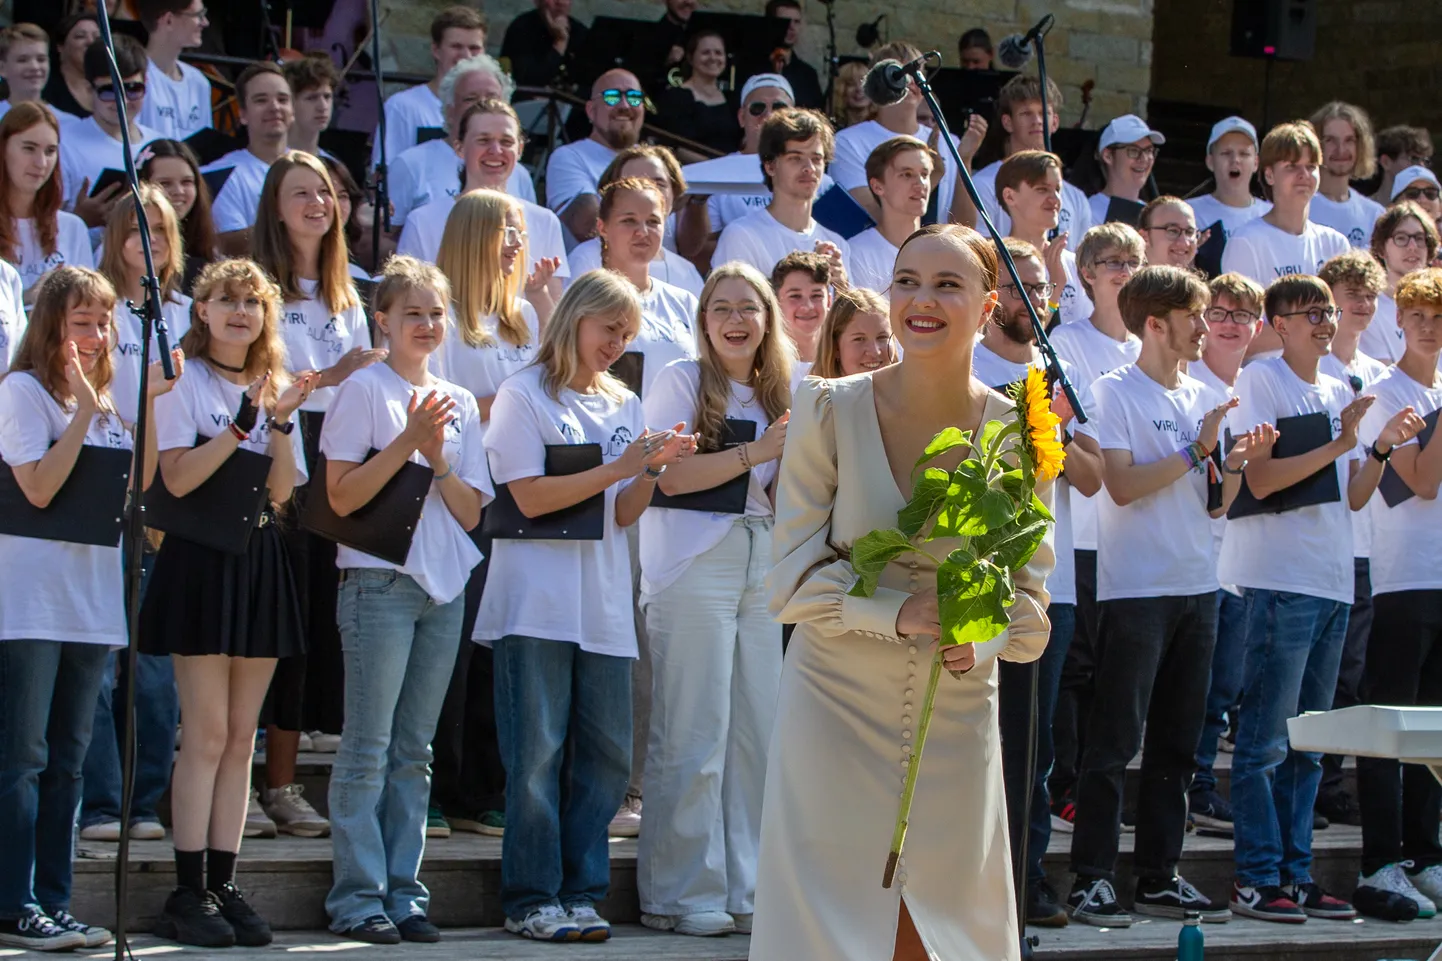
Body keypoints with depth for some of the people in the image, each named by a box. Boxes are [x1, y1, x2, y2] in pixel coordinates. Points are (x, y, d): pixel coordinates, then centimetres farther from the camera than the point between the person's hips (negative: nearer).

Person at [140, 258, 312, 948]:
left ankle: (223, 884, 8)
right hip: (201, 560, -6)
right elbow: (178, 478, -15)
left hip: (259, 561, 6)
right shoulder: (184, 383, -2)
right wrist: (243, 423, -21)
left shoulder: (276, 388, 13)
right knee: (207, 733, -8)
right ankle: (188, 894, -5)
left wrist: (280, 421, -9)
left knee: (241, 737, 5)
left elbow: (282, 491, 4)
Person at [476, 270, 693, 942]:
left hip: (604, 604, 6)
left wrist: (654, 469, -6)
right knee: (537, 754, -5)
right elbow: (530, 497, -9)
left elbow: (624, 514, 12)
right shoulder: (524, 395, 1)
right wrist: (617, 469, -13)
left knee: (608, 757, 3)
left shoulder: (624, 406, 17)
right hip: (536, 602, -6)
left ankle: (578, 893, 11)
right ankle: (531, 899, 0)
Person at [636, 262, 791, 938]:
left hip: (760, 571, 6)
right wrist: (756, 452, -17)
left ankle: (742, 891, 11)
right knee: (693, 737, -7)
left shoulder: (775, 393, 16)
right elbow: (671, 475, -12)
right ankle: (681, 896, -2)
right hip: (694, 570, -6)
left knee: (757, 733, 4)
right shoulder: (682, 380, -2)